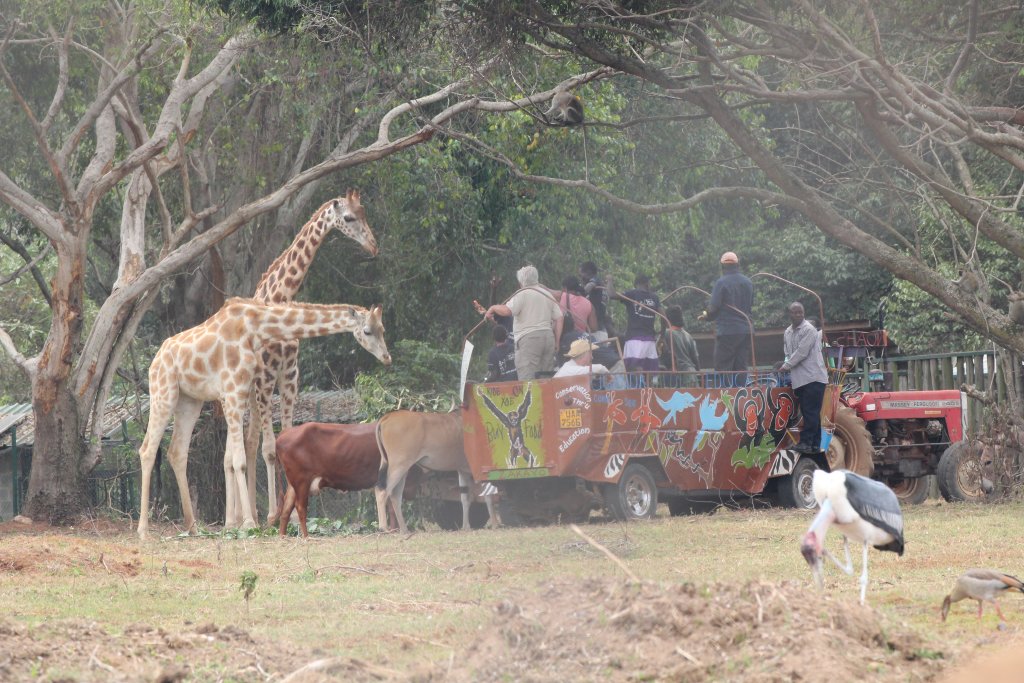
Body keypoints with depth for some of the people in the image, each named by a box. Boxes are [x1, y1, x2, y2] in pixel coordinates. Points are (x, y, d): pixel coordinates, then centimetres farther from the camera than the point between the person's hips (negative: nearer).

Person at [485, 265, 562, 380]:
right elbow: (559, 318, 14)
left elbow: (507, 310, -19)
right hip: (548, 336, 7)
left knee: (527, 379, -11)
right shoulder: (547, 294, 17)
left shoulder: (522, 294, -6)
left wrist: (493, 308, 1)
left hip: (528, 338, -7)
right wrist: (557, 341, 15)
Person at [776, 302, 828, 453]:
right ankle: (814, 444, 10)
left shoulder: (808, 330, -10)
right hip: (799, 379, 8)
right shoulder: (787, 332, 14)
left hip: (813, 377, -8)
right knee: (809, 413, 8)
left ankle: (806, 442, -12)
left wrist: (786, 366, -9)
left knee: (811, 412, -9)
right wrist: (785, 363, 1)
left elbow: (801, 353, -15)